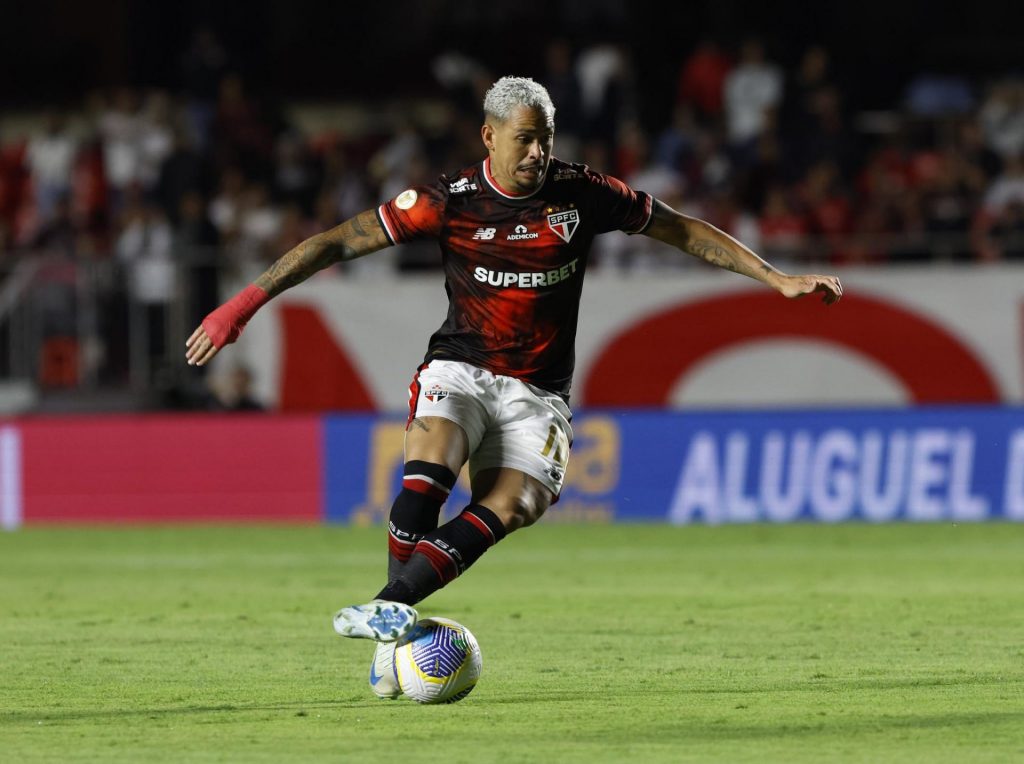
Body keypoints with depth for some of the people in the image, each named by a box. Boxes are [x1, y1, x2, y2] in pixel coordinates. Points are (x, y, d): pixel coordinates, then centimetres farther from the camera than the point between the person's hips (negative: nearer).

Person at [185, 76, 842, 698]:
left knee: (510, 506, -25)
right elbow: (338, 242, -5)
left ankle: (391, 608, -34)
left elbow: (684, 231, 9)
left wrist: (778, 279, 6)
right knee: (427, 475, -30)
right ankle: (395, 633, -27)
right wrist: (246, 303, -10)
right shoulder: (450, 202, -8)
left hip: (538, 389, 1)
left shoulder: (583, 194, -4)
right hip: (460, 370, -1)